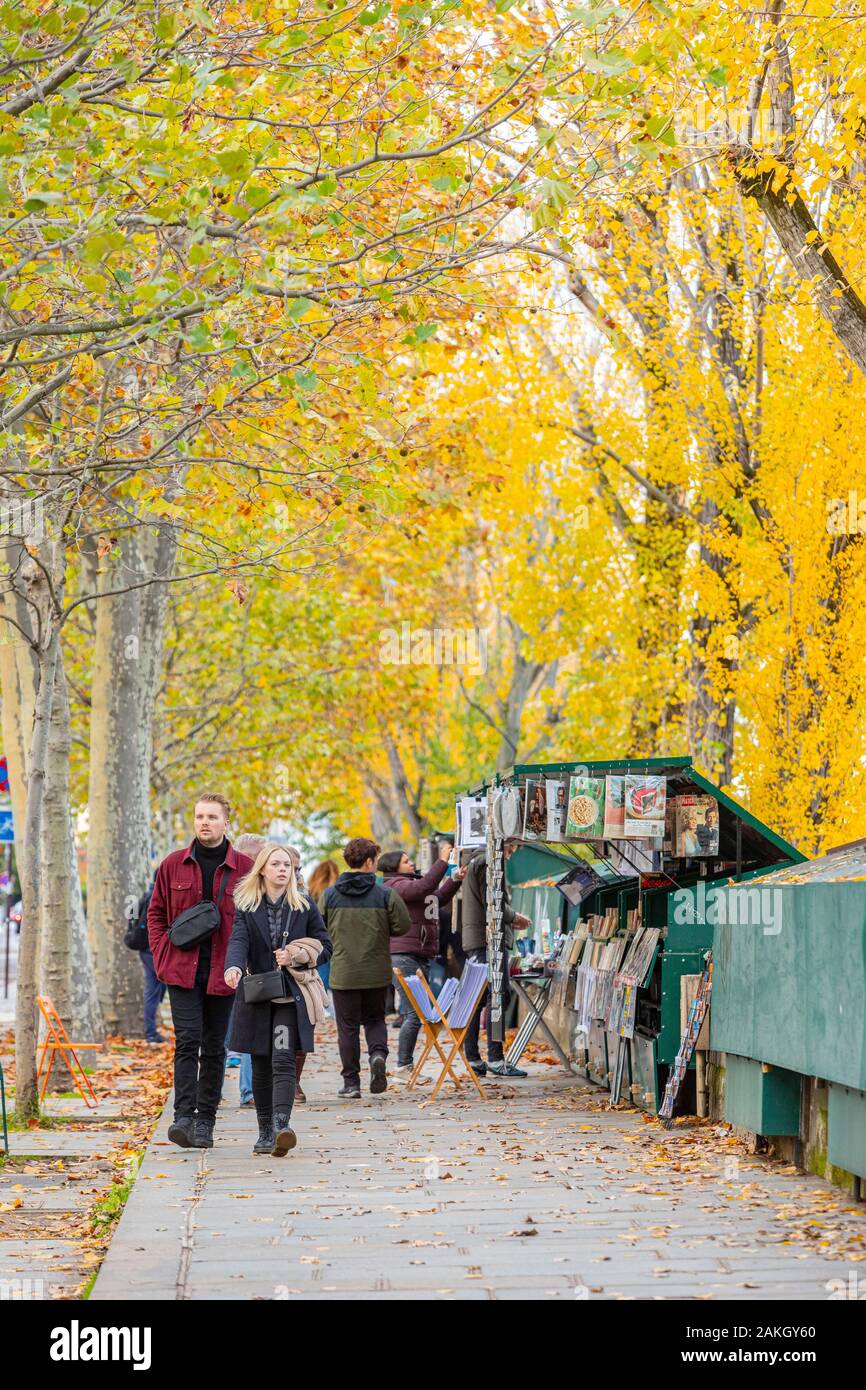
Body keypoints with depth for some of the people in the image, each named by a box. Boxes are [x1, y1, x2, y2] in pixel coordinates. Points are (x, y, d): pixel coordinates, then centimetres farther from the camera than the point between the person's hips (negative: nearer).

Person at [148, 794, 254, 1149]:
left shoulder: (245, 868, 0)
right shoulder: (174, 865, 5)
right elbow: (156, 913, 13)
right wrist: (162, 956, 2)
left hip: (223, 973, 0)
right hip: (182, 969, 0)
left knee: (214, 1048, 7)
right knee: (187, 1040, -12)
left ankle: (205, 1121, 14)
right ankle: (184, 1116, -16)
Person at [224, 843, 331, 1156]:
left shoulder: (304, 906, 5)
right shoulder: (246, 907, 3)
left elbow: (324, 947, 9)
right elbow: (238, 941, -12)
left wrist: (296, 955, -10)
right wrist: (233, 967, -34)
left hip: (292, 996, -1)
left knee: (283, 1060, -17)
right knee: (261, 1068, 8)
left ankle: (281, 1126, -30)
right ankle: (265, 1132, 19)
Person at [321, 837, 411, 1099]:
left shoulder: (329, 895, -3)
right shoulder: (385, 894, -7)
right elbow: (402, 925, -5)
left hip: (342, 973, 0)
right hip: (376, 971, 0)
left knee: (347, 1027, 8)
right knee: (374, 1019, 18)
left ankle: (351, 1082, 8)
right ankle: (378, 1053, -10)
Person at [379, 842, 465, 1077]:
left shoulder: (411, 882, 22)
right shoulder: (394, 886, -9)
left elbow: (438, 897, 30)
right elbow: (423, 887, -24)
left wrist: (455, 880, 18)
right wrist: (443, 861, -22)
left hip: (422, 956, 10)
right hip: (403, 957, -10)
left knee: (418, 1012, 11)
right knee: (415, 1013, -12)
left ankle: (407, 1066, 17)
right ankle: (403, 1067, -7)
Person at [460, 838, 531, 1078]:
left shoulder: (475, 863, 23)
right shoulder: (491, 863, -9)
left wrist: (510, 918, 19)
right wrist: (514, 917, -2)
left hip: (474, 941, 10)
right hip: (490, 940, -10)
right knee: (499, 996, -10)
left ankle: (472, 1058, 12)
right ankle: (495, 1058, -13)